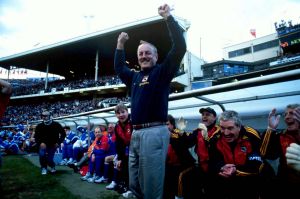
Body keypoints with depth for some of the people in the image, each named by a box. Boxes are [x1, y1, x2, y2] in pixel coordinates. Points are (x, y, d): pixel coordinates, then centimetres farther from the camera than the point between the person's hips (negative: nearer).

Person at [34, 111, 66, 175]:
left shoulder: (56, 125, -9)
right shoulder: (39, 126, -6)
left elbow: (63, 133, -1)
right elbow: (36, 136, -1)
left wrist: (58, 142, -10)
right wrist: (40, 143, -18)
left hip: (53, 145, -1)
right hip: (43, 144, 1)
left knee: (49, 159, -5)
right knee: (42, 155, -24)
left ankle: (52, 166, 31)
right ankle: (43, 168, 1)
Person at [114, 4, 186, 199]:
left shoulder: (162, 71, 1)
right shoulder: (135, 77, 20)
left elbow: (180, 47, -10)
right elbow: (119, 68, 37)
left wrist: (168, 17, -6)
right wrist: (120, 45, 31)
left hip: (154, 133, -8)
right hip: (136, 134, 8)